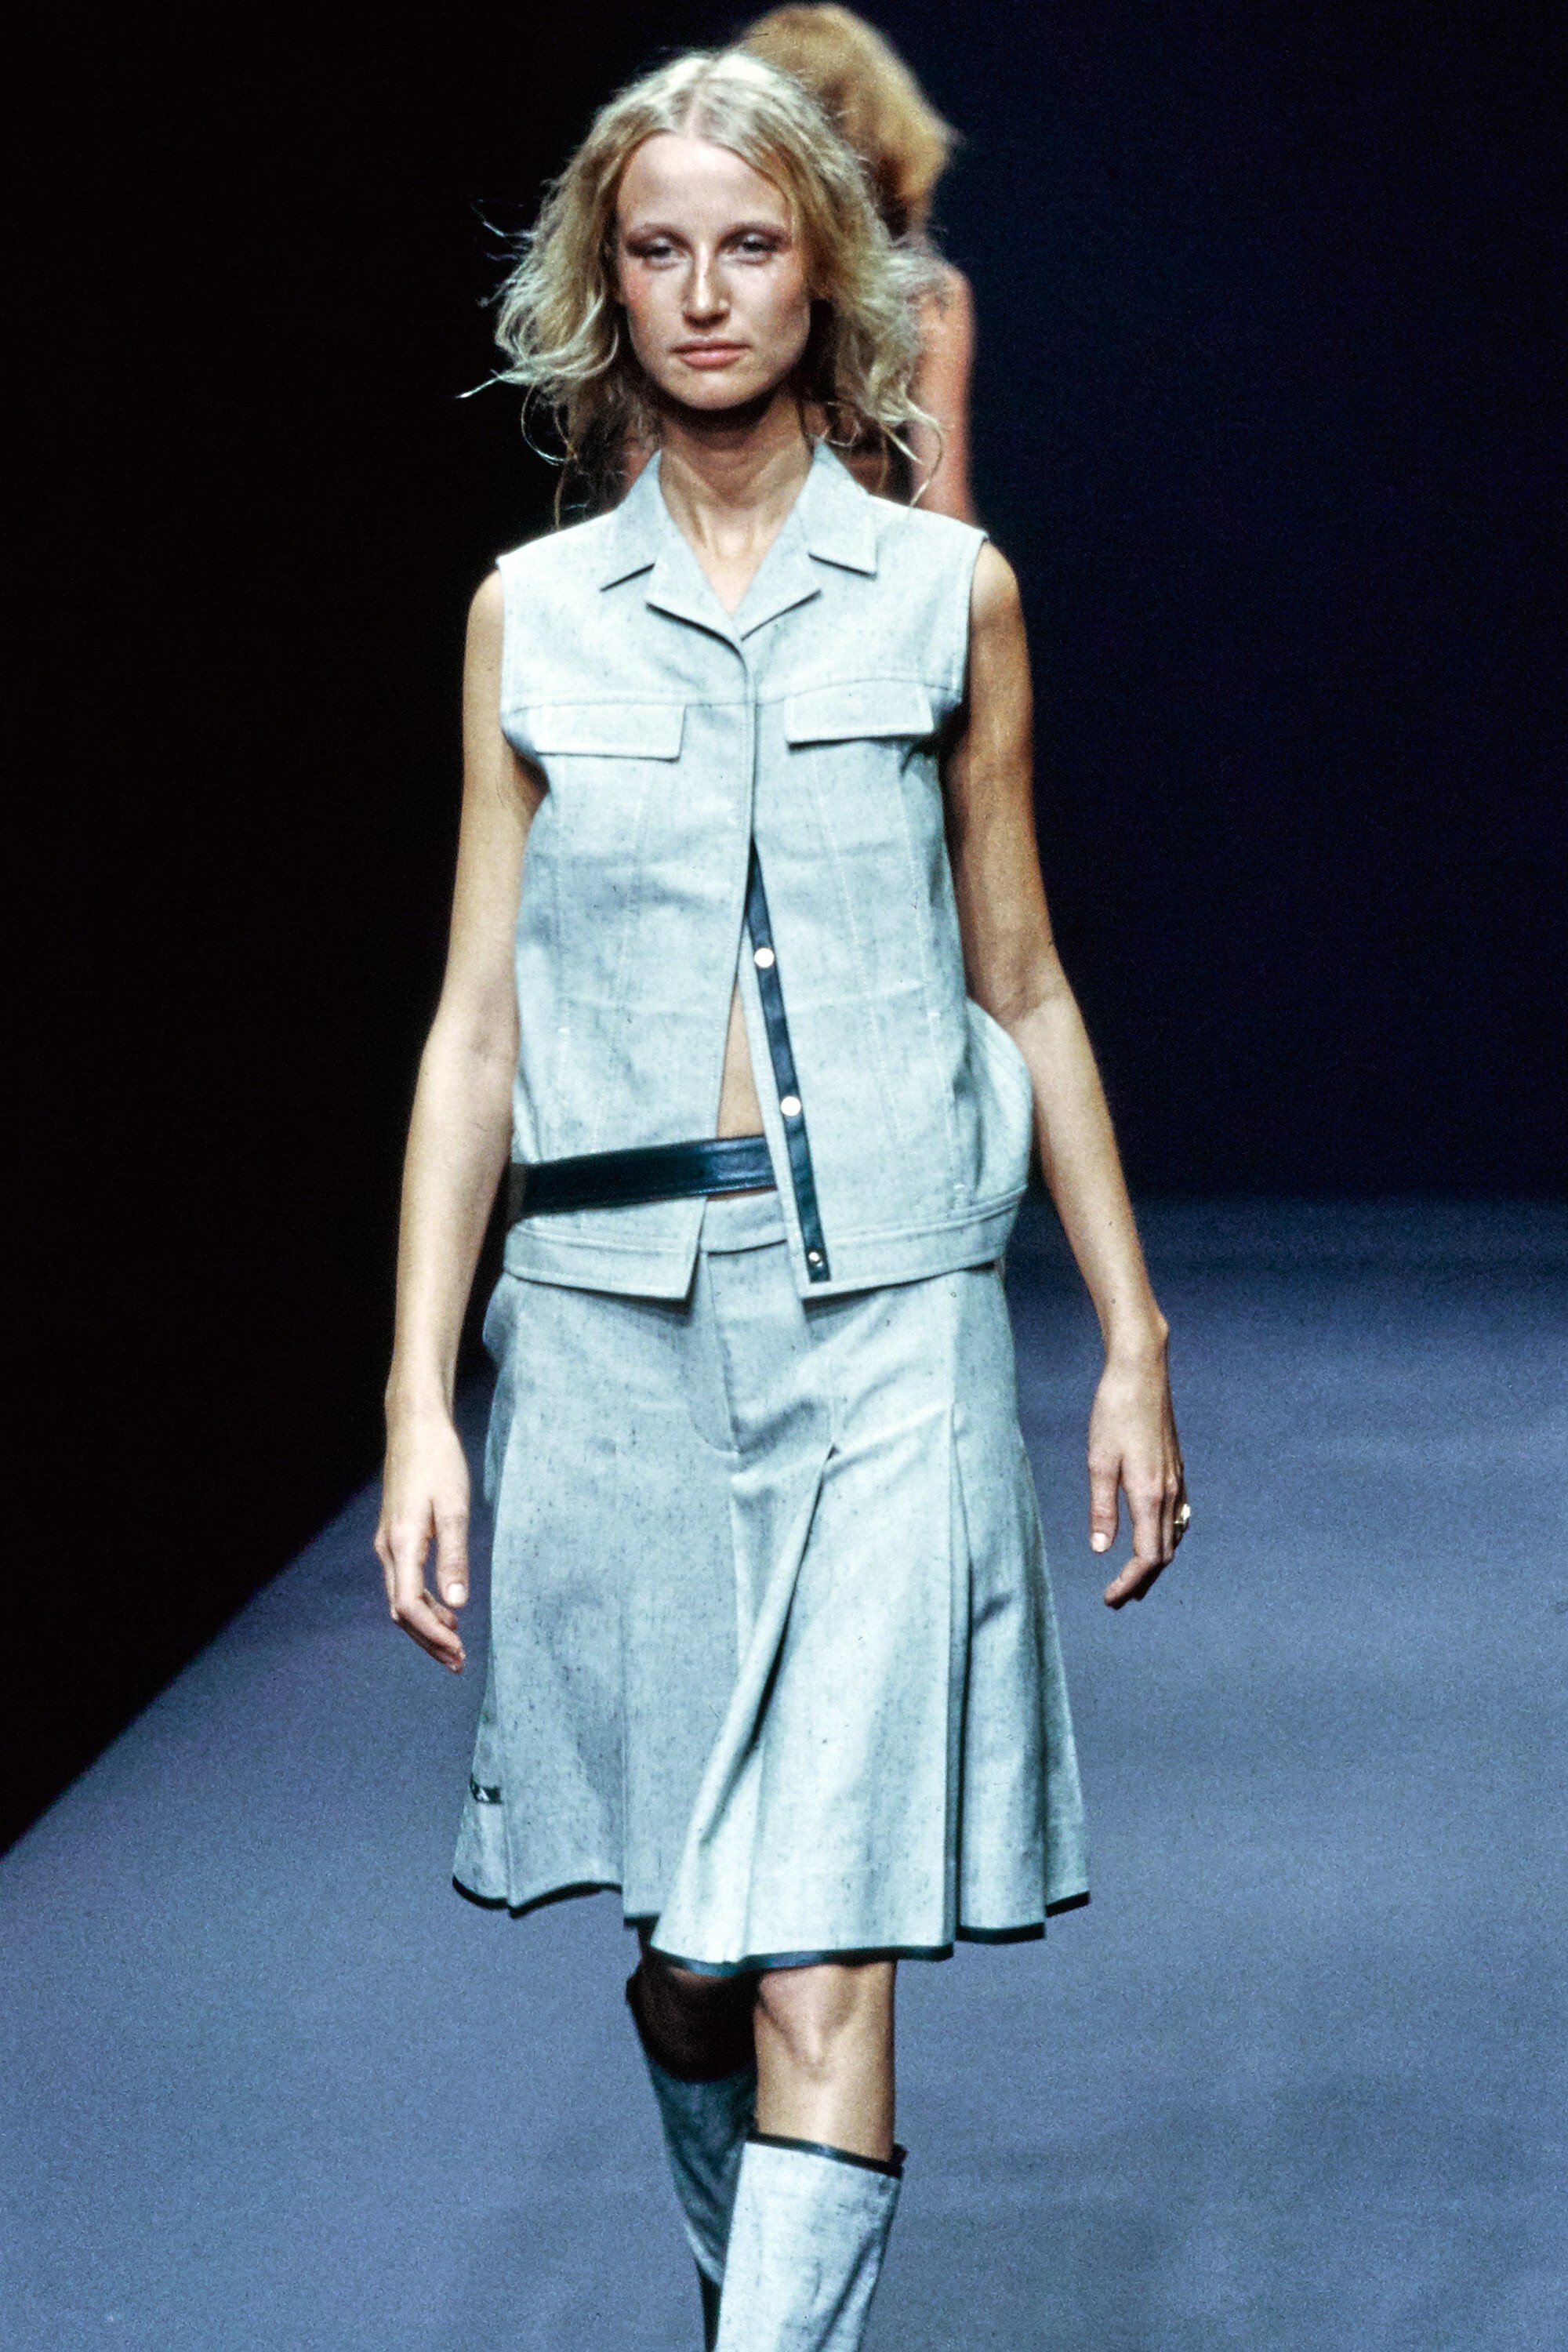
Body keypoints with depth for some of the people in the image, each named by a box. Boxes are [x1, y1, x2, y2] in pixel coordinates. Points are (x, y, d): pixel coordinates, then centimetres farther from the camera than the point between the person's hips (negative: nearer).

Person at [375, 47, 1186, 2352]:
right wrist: (420, 1399, 1)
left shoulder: (947, 597, 5)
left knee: (823, 1958, -10)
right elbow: (475, 1018, 6)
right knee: (678, 1946, 13)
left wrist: (1134, 1341, 8)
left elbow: (1023, 988, 10)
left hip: (881, 1318, -2)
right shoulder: (533, 616, 7)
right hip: (611, 1318, 2)